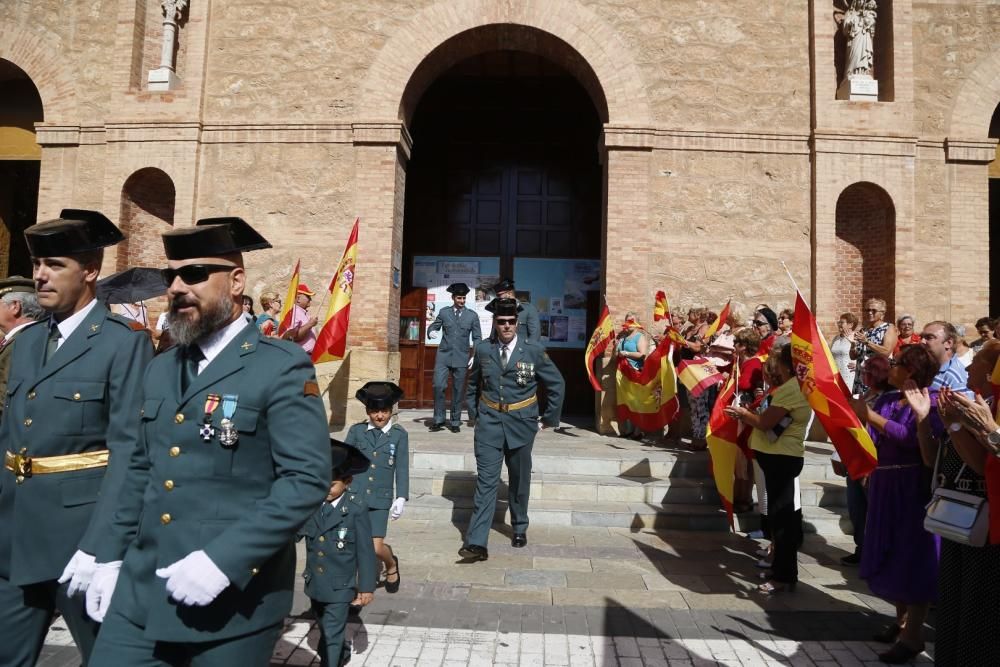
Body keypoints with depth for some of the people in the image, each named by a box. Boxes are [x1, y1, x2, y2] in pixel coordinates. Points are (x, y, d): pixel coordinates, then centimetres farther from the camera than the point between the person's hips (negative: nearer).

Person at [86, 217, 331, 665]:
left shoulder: (283, 367, -12)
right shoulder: (161, 369, 11)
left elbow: (307, 479, -19)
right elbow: (141, 471, 17)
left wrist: (224, 559, -23)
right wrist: (110, 557, 12)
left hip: (235, 596, -5)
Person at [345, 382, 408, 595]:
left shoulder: (399, 434, -1)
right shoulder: (356, 431, 1)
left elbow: (402, 469, 1)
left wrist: (401, 497, -4)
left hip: (380, 499, -1)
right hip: (354, 496, 2)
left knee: (376, 547, -5)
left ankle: (391, 565, 29)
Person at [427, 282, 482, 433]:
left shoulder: (472, 316, 5)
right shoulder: (444, 312, 7)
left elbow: (477, 338, 7)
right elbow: (433, 326, 15)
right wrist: (431, 332, -10)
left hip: (461, 358, 0)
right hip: (443, 355, 0)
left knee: (458, 390, 4)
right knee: (438, 386, -10)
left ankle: (455, 422, 15)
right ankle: (438, 419, 3)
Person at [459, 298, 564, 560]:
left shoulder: (534, 351, -5)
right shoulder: (482, 350, 0)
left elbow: (557, 384, 4)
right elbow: (473, 384, 16)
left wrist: (550, 418, 5)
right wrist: (475, 413, 12)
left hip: (521, 425, 0)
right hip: (489, 424, 0)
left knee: (519, 480, 14)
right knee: (486, 480, -6)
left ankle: (520, 529, 35)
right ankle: (477, 543, -8)